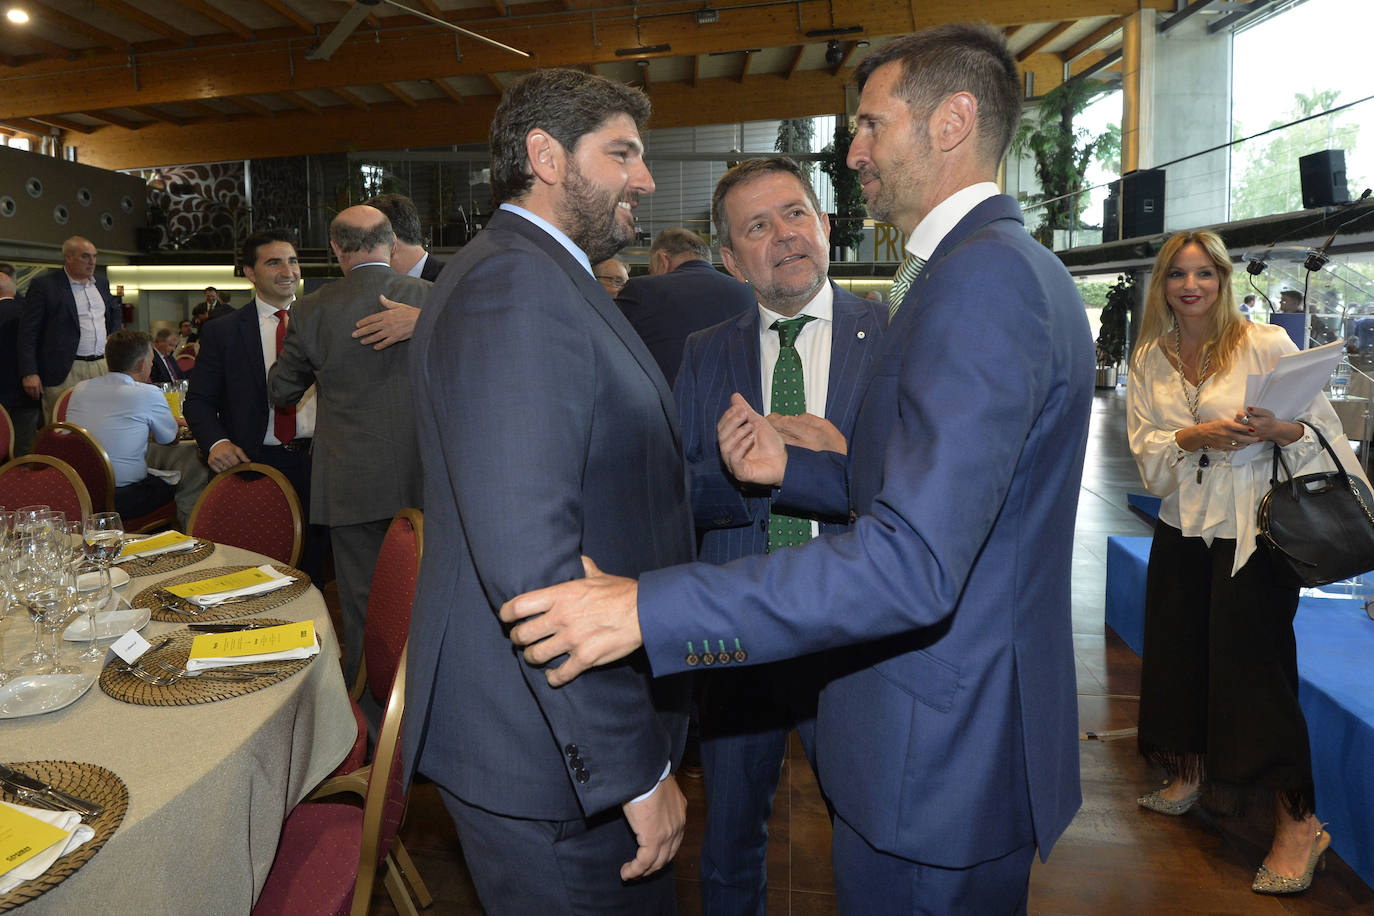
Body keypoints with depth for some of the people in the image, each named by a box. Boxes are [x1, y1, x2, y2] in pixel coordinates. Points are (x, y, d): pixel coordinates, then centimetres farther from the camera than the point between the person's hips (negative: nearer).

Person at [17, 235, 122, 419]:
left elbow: (115, 312, 34)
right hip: (66, 373, -6)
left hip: (103, 367, 6)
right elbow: (28, 332, -6)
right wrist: (30, 374, -13)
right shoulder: (44, 286, -4)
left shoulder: (101, 283, 15)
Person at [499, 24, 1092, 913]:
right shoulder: (1017, 267, 10)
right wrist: (795, 467, 4)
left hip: (935, 758, -9)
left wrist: (647, 608, -32)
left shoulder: (982, 278, -24)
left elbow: (911, 564, -33)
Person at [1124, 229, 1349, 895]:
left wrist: (1284, 430, -25)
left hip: (1252, 527, -5)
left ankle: (1297, 823, 9)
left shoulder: (1266, 345, -7)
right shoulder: (1150, 359, 5)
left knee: (1253, 661, -4)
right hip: (1182, 525, 5)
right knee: (1178, 652, 13)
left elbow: (1325, 426, -4)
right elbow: (1142, 444, 0)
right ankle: (1191, 772, 36)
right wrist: (1193, 437, -18)